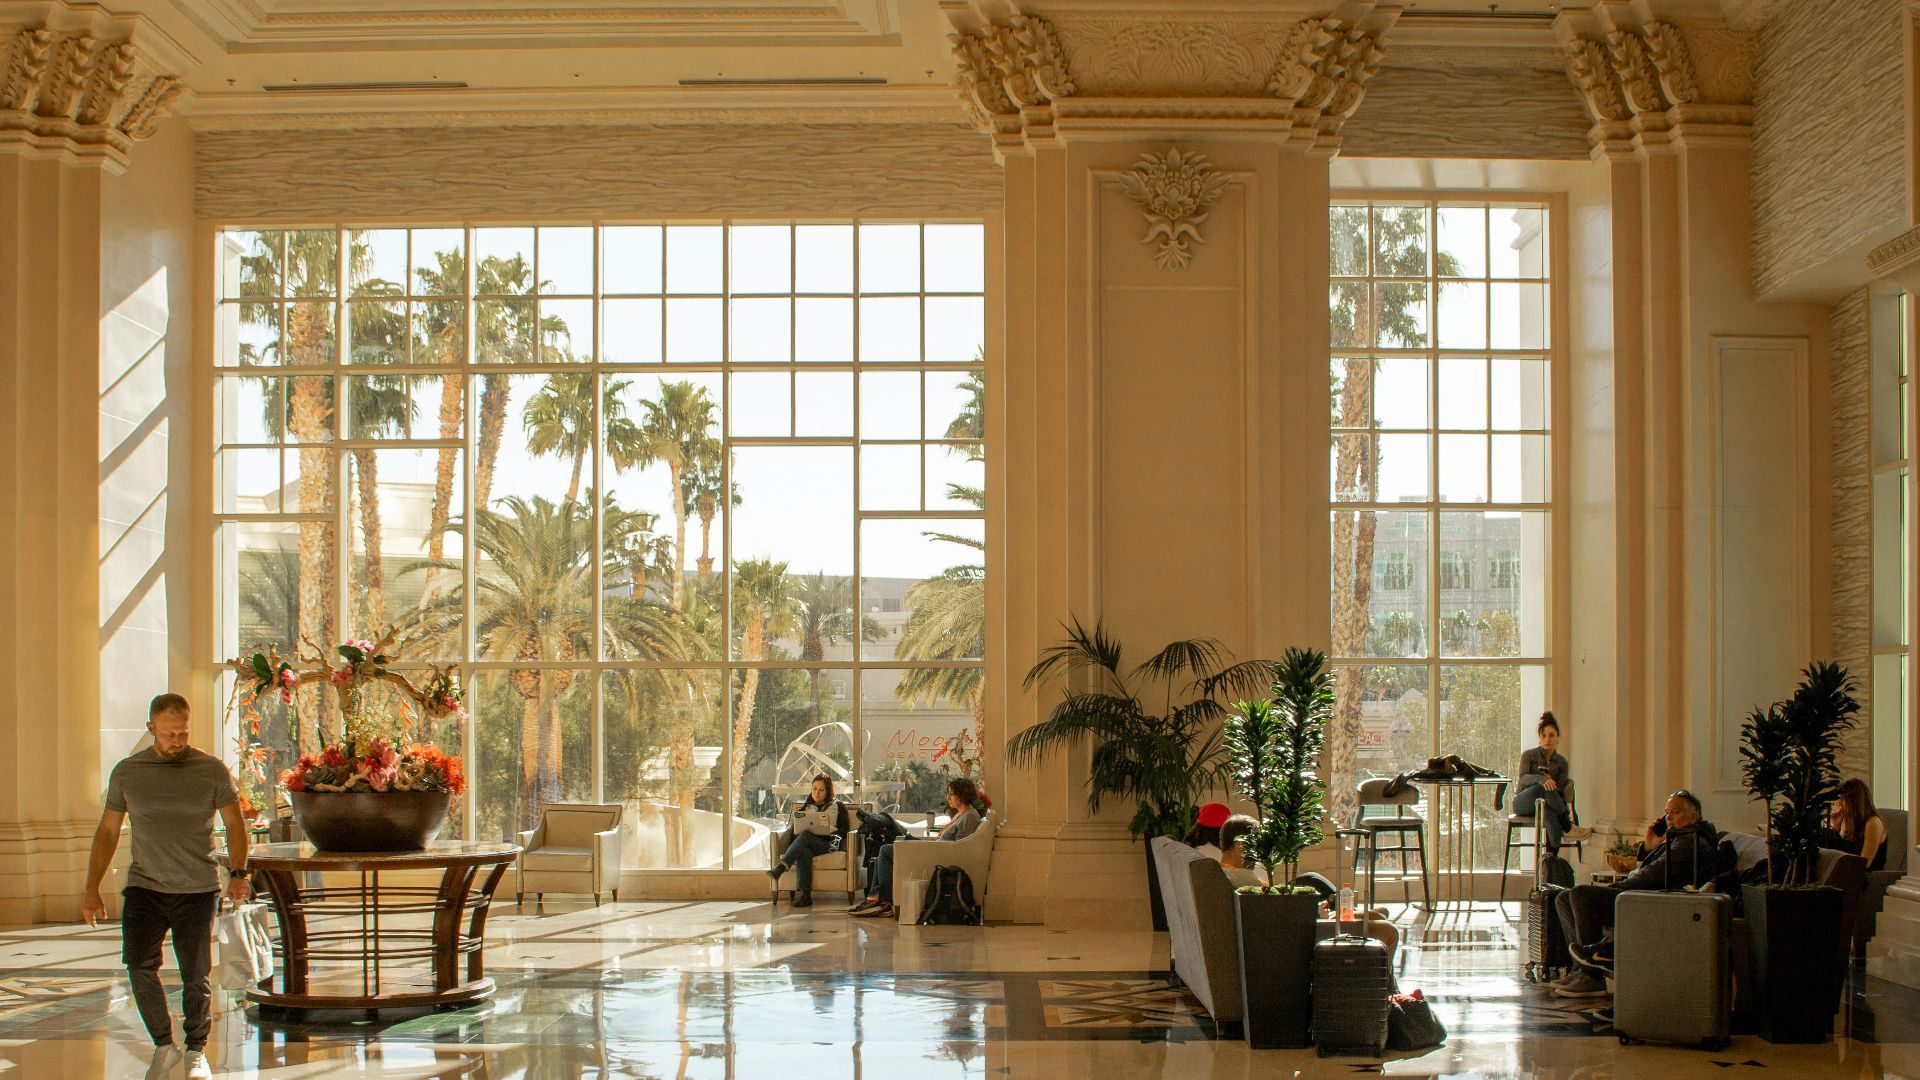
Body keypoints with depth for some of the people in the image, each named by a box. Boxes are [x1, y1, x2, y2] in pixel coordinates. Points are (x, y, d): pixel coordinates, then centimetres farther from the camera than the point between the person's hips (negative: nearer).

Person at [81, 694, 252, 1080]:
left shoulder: (212, 770, 2)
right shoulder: (127, 772, 6)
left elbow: (234, 823, 6)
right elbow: (108, 830, 13)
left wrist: (238, 874, -8)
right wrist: (92, 888, 9)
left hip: (198, 889, -1)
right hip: (144, 887, 1)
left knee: (195, 976, 0)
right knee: (138, 963, -16)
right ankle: (163, 1045, 2)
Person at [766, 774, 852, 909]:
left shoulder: (838, 807, 22)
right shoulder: (804, 807, 31)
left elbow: (844, 830, 11)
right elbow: (794, 830, 21)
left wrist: (828, 831, -7)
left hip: (828, 844, -2)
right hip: (806, 845, 2)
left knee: (804, 836, -36)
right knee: (804, 852, -39)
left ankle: (779, 868, -53)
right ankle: (804, 895, -52)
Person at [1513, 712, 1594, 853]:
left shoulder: (1561, 762, 14)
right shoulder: (1528, 755, 6)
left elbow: (1559, 789, 4)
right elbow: (1523, 778, -12)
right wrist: (1542, 779, -33)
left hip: (1544, 805, 2)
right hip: (1522, 802, -2)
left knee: (1548, 812, -38)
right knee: (1544, 787, -36)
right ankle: (1567, 829, -32)